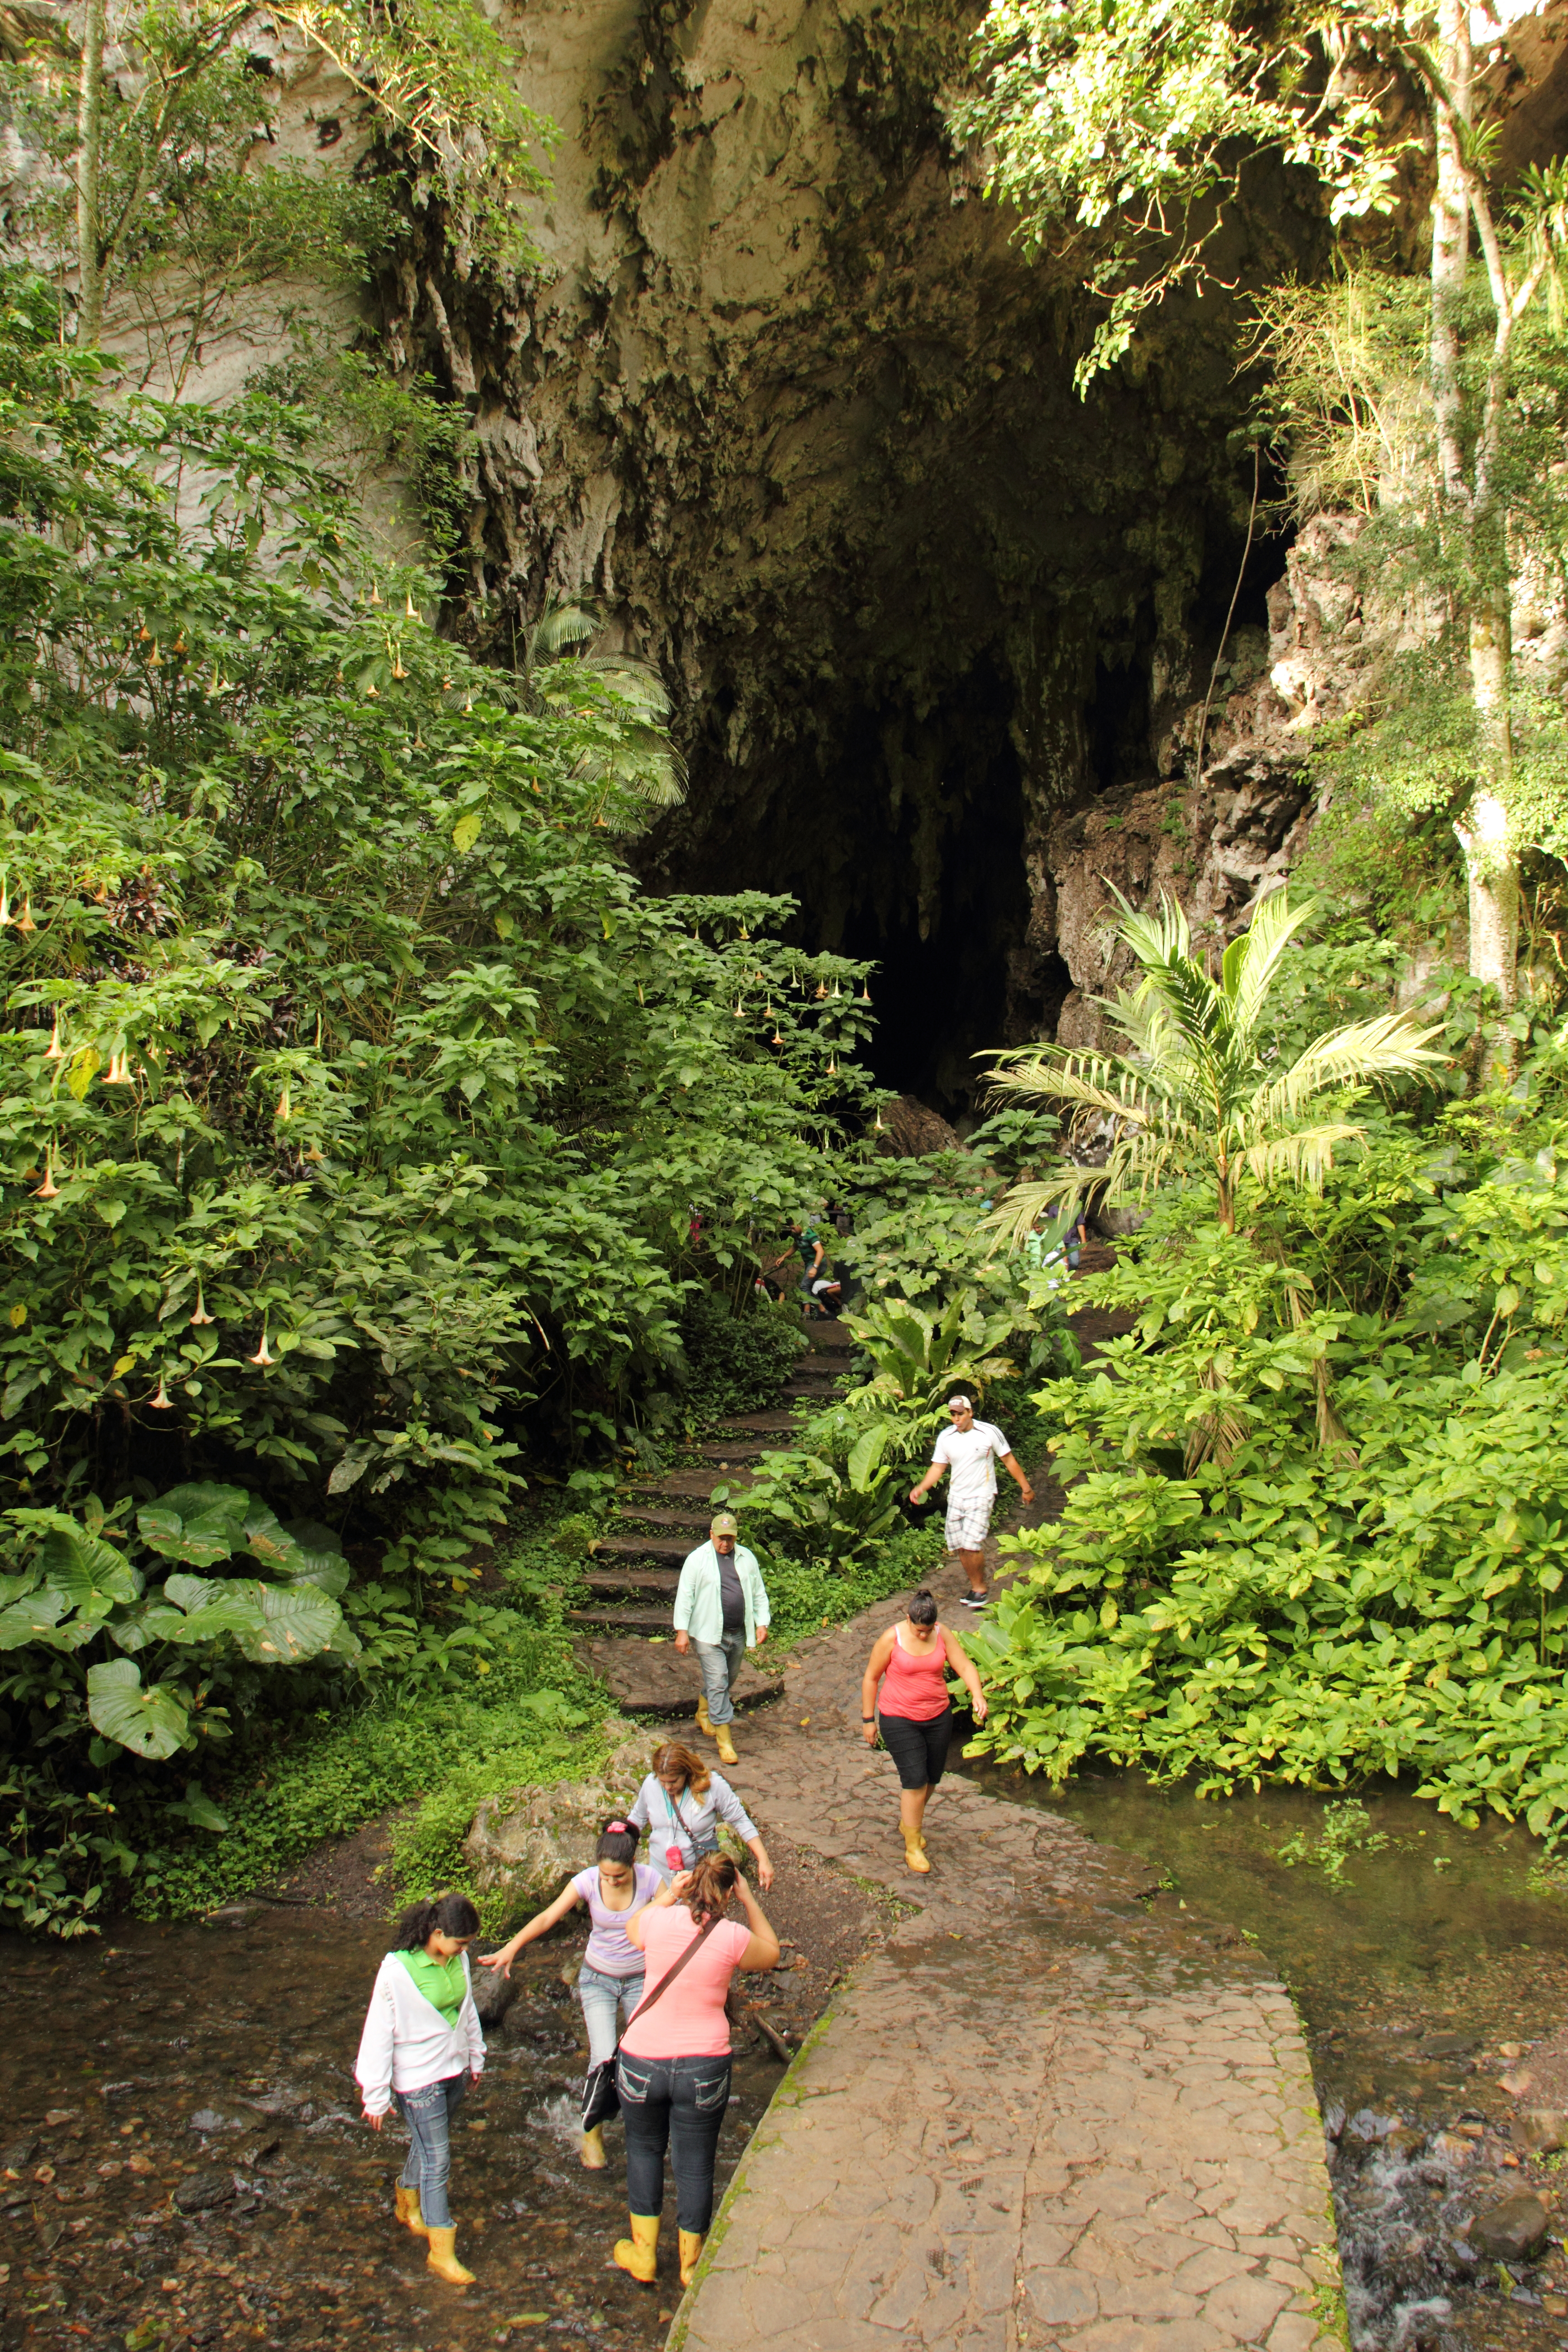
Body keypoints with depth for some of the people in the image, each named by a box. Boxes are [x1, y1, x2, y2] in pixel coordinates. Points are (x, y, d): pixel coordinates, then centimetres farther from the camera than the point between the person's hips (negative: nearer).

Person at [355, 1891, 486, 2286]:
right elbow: (379, 2033, -17)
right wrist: (376, 2097, -12)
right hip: (418, 2079, -6)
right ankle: (441, 2252, 13)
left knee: (427, 2144, 23)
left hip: (454, 2071, 6)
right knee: (437, 2159, 0)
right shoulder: (397, 1970, -25)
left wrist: (476, 2056, 19)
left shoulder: (457, 1959, -6)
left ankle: (409, 2205, 48)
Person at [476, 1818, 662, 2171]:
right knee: (604, 2059, -12)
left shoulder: (649, 1878, -19)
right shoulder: (587, 1881, -20)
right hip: (598, 1978, -1)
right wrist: (511, 1948, -40)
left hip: (641, 1978, 1)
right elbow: (547, 1917, -27)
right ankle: (592, 2133, 11)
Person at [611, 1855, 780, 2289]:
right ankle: (691, 2264, 32)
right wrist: (749, 1901, 8)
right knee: (695, 2166, 17)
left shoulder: (658, 1921, -12)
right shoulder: (732, 1936, -14)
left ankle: (643, 2254, 33)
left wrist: (667, 1895, 12)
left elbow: (632, 1930, 13)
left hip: (642, 2060, 1)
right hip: (704, 2068, -1)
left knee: (644, 2150, 25)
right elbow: (771, 1954, 9)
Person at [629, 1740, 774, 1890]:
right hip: (660, 1870, 3)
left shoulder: (712, 1785, -20)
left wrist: (764, 1861, -17)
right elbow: (637, 1819, 8)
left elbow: (741, 1821, -13)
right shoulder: (651, 1784, -11)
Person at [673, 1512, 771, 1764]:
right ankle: (724, 1740, -4)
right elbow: (685, 1596, -6)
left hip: (739, 1634, 5)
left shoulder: (747, 1558, 7)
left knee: (728, 1681, 18)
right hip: (709, 1634, -5)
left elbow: (759, 1593, 13)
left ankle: (704, 1715, 43)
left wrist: (762, 1623, 4)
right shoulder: (697, 1559, -6)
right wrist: (682, 1631, -10)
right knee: (718, 1684, -9)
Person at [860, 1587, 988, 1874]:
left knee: (932, 1777, 14)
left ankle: (909, 1820, 41)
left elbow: (964, 1666, -7)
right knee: (915, 1780, -10)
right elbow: (871, 1679, -7)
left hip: (938, 1717, 5)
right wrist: (868, 1720, -5)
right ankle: (913, 1847, 3)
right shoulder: (891, 1639, -16)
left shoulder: (942, 1634, -5)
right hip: (899, 1720, -4)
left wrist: (977, 1695, -26)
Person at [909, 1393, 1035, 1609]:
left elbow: (1009, 1461, -1)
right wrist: (921, 1488, -12)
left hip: (981, 1497, -5)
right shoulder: (945, 1437, 1)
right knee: (959, 1546, 5)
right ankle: (975, 1586, 22)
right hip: (956, 1498, 5)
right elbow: (938, 1468, 4)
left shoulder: (989, 1433, -10)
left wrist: (1026, 1488, 3)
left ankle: (981, 1589, 2)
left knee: (972, 1544, -16)